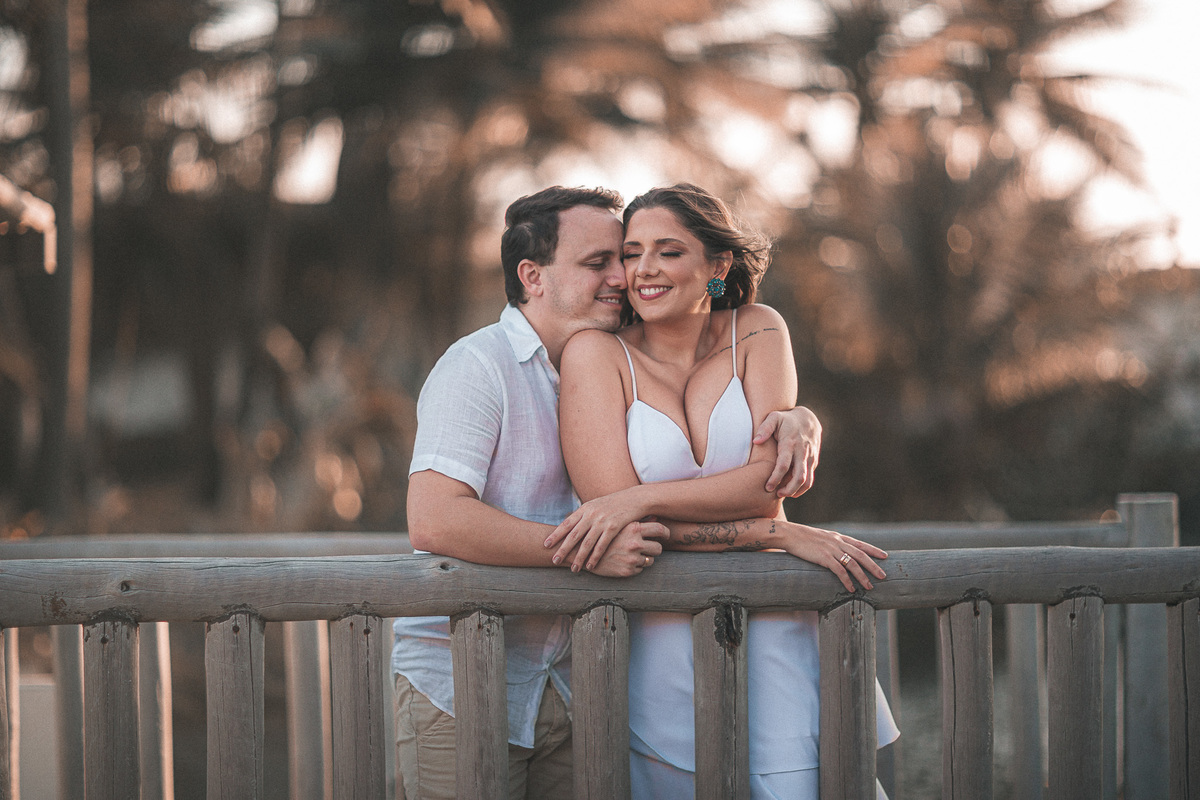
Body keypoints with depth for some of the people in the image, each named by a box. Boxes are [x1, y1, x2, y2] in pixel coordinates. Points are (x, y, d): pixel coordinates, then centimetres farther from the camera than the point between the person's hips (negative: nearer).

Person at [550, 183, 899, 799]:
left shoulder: (756, 332, 4)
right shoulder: (596, 353, -3)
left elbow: (772, 476, -8)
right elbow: (612, 513, -12)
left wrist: (638, 500, -21)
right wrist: (783, 534, -14)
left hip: (773, 627, 1)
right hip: (661, 638, -1)